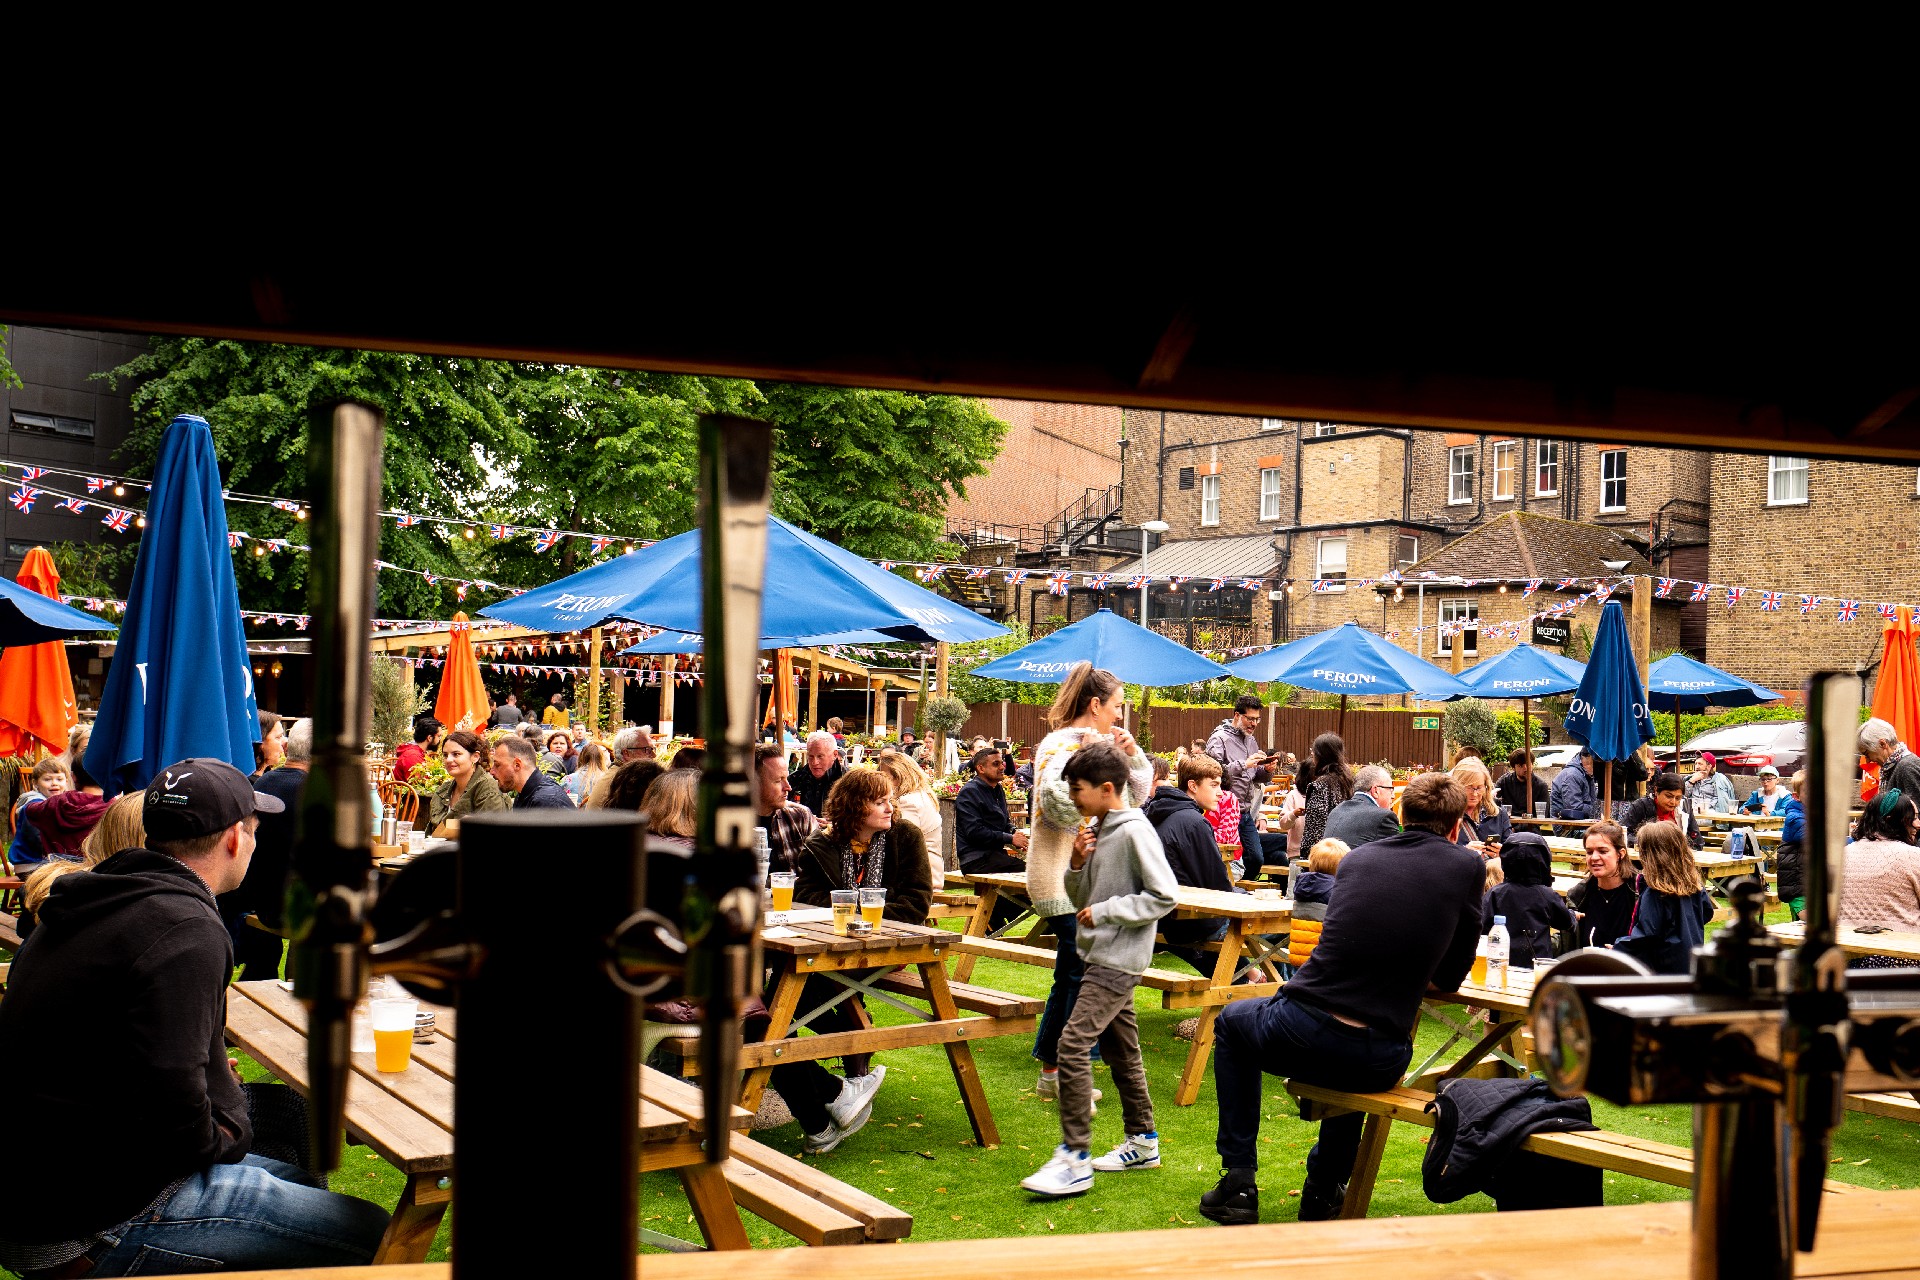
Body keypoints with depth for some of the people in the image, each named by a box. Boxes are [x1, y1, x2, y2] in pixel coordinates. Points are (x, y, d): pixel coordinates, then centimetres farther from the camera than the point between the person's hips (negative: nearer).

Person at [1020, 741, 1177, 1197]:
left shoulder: (1134, 832, -14)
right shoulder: (1096, 830, 12)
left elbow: (1163, 896, -17)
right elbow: (1080, 899, 18)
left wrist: (1105, 911, -17)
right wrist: (1077, 864, -1)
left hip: (1119, 960, -10)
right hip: (1101, 955, 10)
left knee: (1073, 1043, -17)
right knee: (1120, 1049, 17)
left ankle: (1075, 1158, -15)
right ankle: (1142, 1141, 29)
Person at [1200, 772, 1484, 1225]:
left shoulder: (1358, 859, 9)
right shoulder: (1468, 866, 3)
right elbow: (1450, 978, 11)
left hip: (1299, 1035, 0)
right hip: (1379, 1061, 0)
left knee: (1232, 1021, 34)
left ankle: (1238, 1181, 27)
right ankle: (1323, 1191, 44)